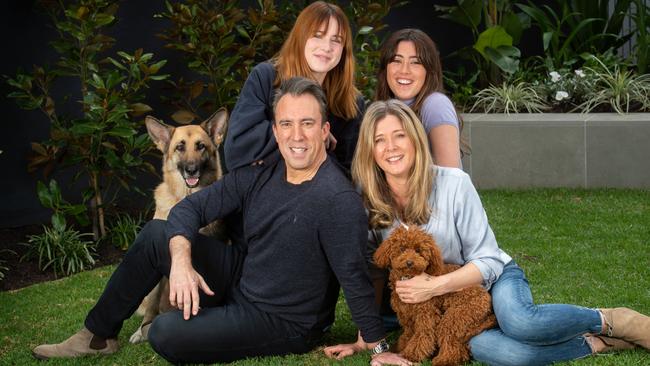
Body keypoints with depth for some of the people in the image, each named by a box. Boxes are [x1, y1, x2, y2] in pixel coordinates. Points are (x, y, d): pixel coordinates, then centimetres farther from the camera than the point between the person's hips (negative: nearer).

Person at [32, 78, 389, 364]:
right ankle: (98, 335, 13)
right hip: (240, 277, 7)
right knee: (155, 233, 1)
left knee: (165, 333, -23)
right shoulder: (262, 174, -4)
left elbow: (356, 280, -27)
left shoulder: (339, 200, -27)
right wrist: (181, 259, -20)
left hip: (284, 322, -7)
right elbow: (191, 207, -2)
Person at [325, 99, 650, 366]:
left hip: (493, 279, -1)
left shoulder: (453, 183, -17)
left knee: (519, 322, -38)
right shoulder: (367, 203, -9)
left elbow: (487, 261, -13)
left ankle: (607, 321, -9)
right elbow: (370, 277, 2)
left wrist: (436, 285, -27)